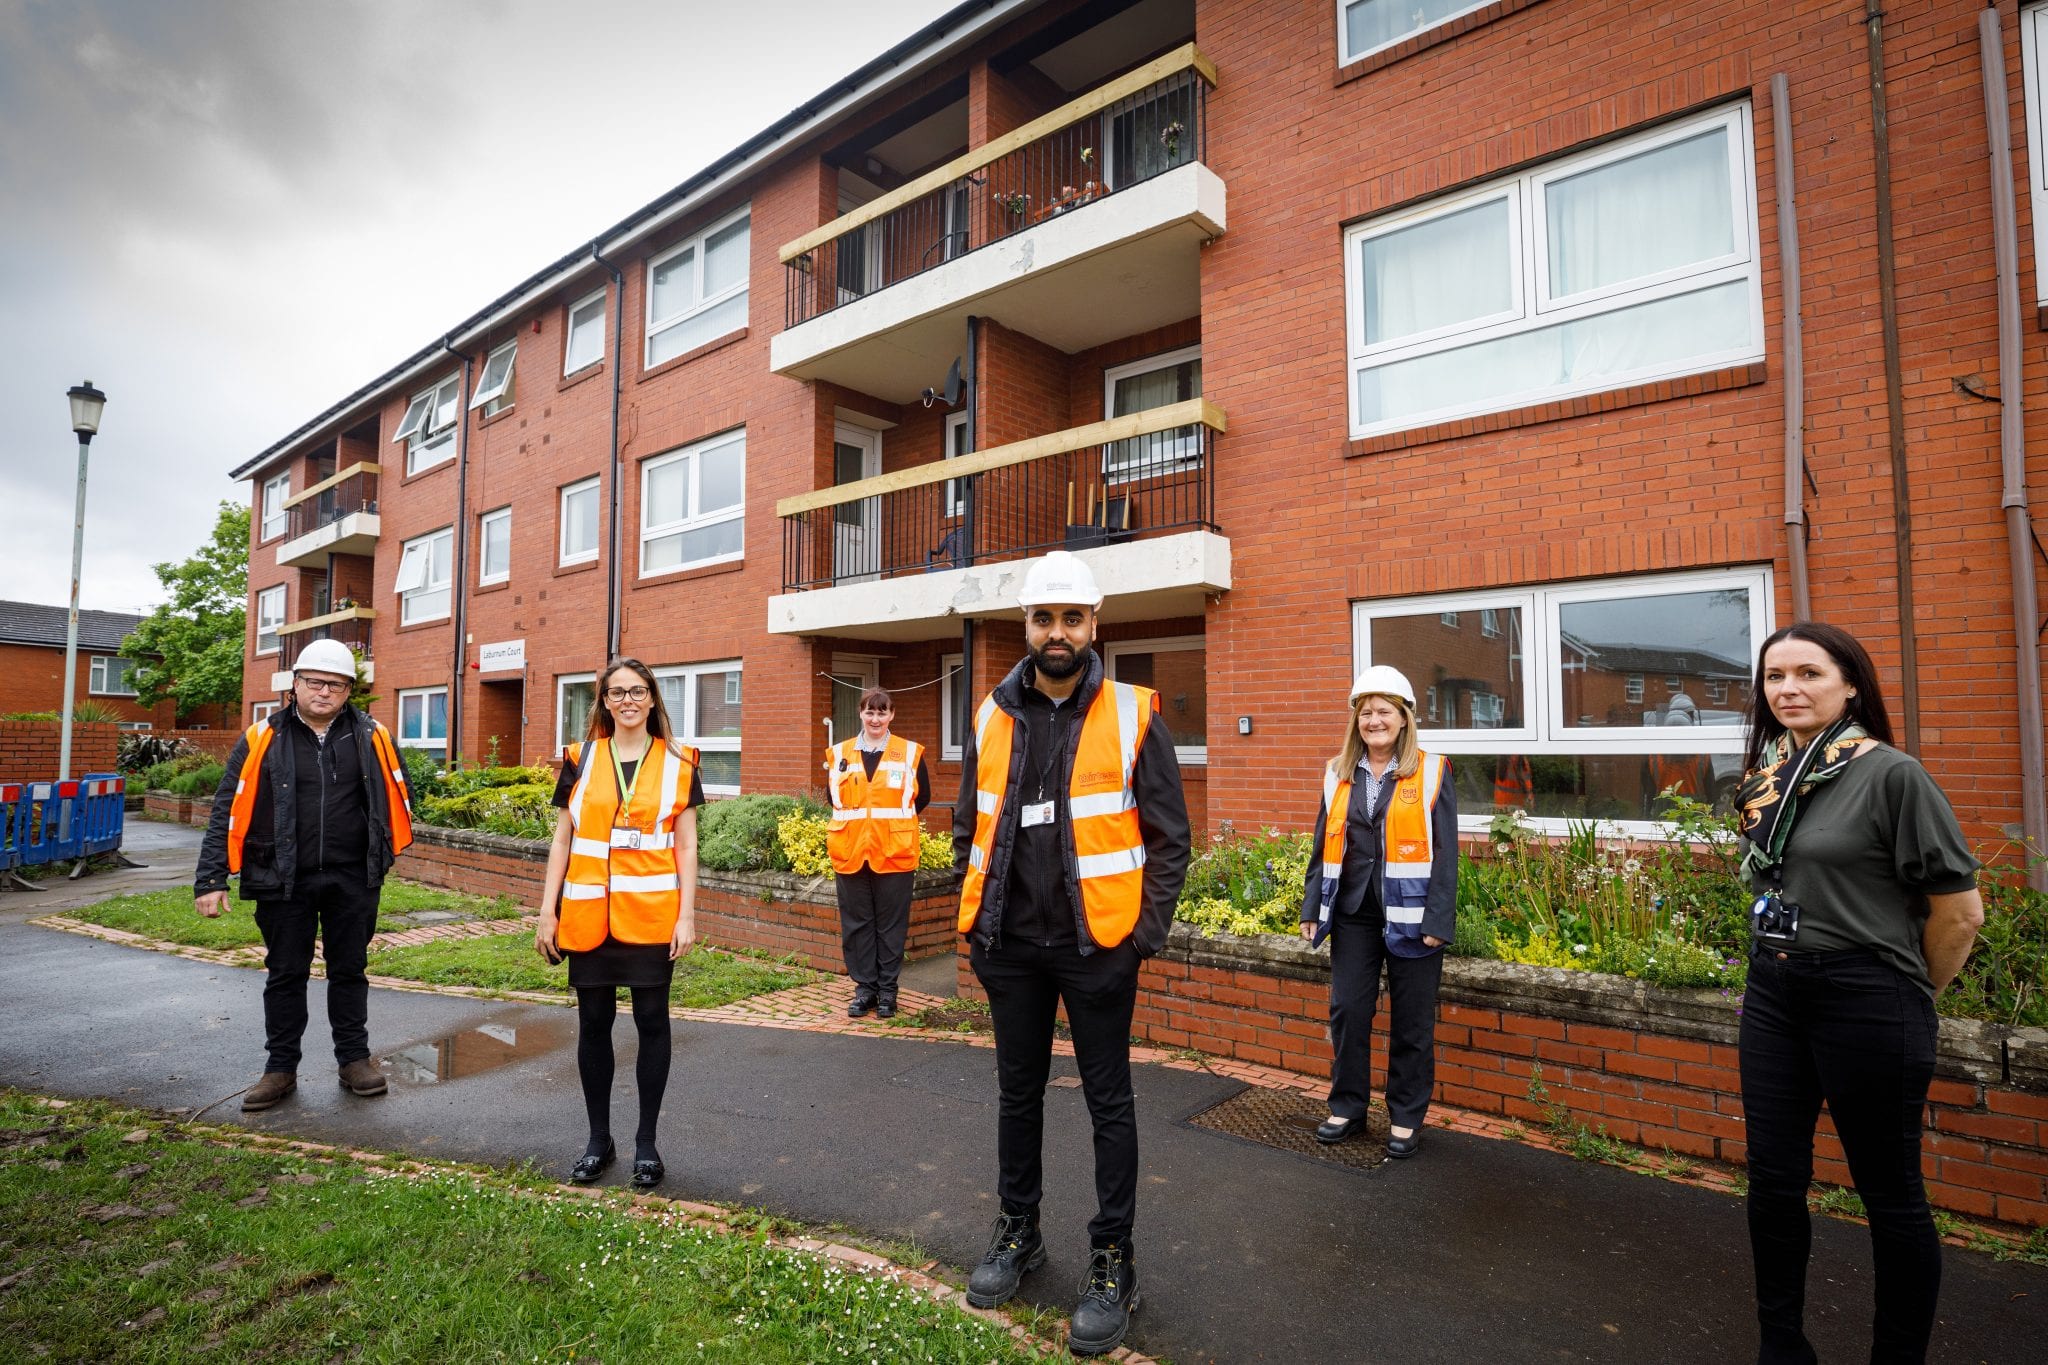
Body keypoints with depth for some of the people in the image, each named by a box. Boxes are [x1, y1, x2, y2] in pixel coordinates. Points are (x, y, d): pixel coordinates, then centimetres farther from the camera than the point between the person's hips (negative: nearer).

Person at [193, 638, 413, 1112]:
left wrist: (388, 850, 13)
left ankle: (354, 1059, 25)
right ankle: (281, 1068, 26)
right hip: (283, 879, 0)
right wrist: (210, 880, -6)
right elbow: (228, 811, -3)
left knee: (349, 970, 12)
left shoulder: (372, 737, -2)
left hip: (352, 878, 1)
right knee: (285, 975, 12)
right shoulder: (263, 739, -4)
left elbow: (397, 794, 10)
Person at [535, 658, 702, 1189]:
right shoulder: (579, 759, 5)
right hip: (588, 917, 2)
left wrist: (686, 916, -5)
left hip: (652, 916, -1)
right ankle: (599, 1140, 27)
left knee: (651, 1021, 6)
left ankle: (646, 1141, 21)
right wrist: (547, 912, 3)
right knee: (593, 1023, 10)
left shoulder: (678, 763, 1)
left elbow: (686, 847, 1)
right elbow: (561, 841, 8)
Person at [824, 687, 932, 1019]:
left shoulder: (910, 753, 2)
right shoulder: (839, 754, 8)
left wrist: (895, 820, 6)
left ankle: (887, 989, 15)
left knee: (891, 924, 5)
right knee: (857, 923, 7)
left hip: (894, 853, -2)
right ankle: (864, 987, 18)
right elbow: (833, 798, 16)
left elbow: (923, 797, 7)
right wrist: (854, 821, 8)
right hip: (851, 852, 2)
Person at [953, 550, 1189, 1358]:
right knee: (1018, 1093, 18)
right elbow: (970, 829, 11)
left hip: (1097, 945, -3)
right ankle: (1018, 1231, 38)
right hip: (1011, 944, 4)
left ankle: (1112, 1264, 26)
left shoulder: (1132, 715, -6)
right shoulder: (991, 716, 3)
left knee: (1108, 1102, 9)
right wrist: (976, 922, 6)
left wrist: (1148, 934, -8)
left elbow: (1169, 838, -4)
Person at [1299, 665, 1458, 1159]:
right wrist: (1312, 908, 6)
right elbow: (1323, 846, 10)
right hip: (1353, 913, 3)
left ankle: (1406, 1117, 25)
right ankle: (1347, 1107, 26)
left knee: (1411, 1021, 8)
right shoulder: (1338, 774, 6)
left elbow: (1444, 851, -6)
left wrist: (1438, 920, -11)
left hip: (1409, 915, -3)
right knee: (1347, 1010, 8)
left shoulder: (1431, 773, -3)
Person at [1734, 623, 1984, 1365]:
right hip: (1772, 992, 6)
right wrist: (1770, 973, 12)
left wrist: (1911, 995, 2)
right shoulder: (1770, 776, 4)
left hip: (1863, 998, -6)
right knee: (1773, 1178, 13)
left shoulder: (1891, 774, -13)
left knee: (1889, 1191, 11)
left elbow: (1960, 911, -9)